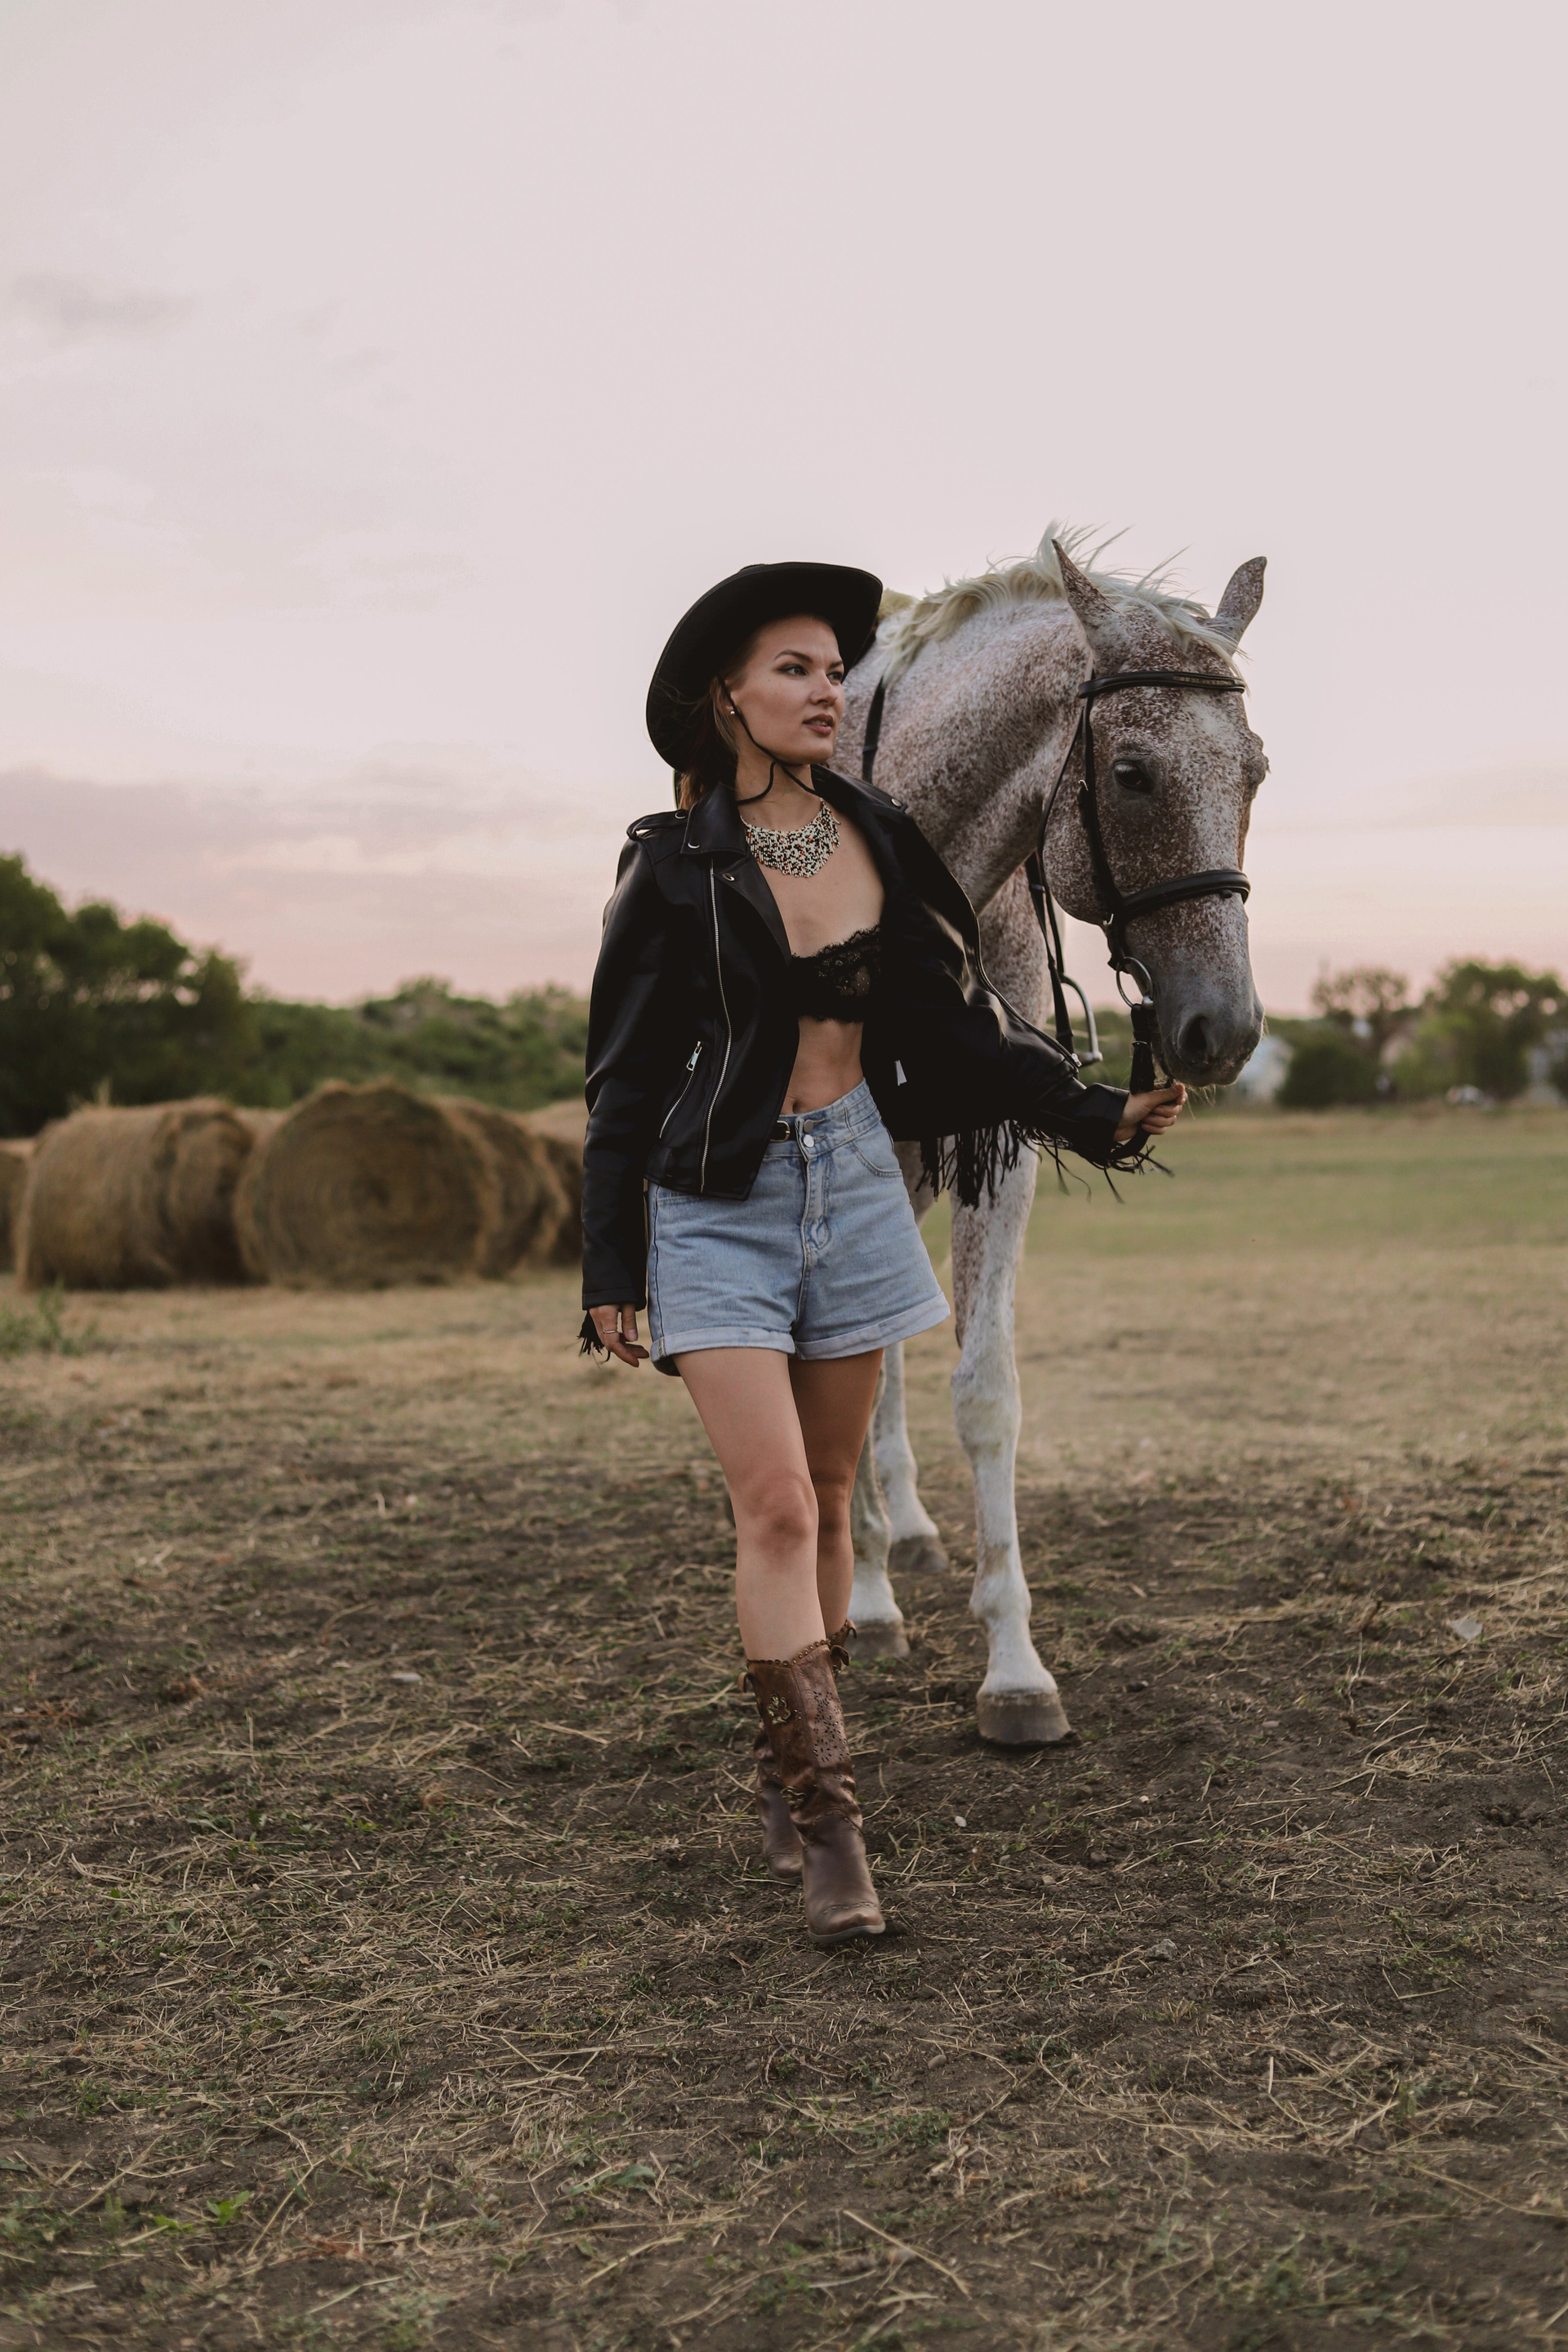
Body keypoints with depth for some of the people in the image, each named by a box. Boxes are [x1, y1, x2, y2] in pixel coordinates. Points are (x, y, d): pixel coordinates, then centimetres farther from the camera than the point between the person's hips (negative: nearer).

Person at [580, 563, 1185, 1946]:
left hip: (856, 1180, 4)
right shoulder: (676, 864, -6)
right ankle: (826, 1823, -5)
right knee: (775, 1506, -10)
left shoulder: (878, 838, 4)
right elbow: (625, 1077, -3)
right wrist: (608, 1271, -3)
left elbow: (954, 1019, 8)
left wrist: (1094, 1114, -3)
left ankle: (786, 1778, 25)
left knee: (827, 1501, 10)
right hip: (719, 1198, -4)